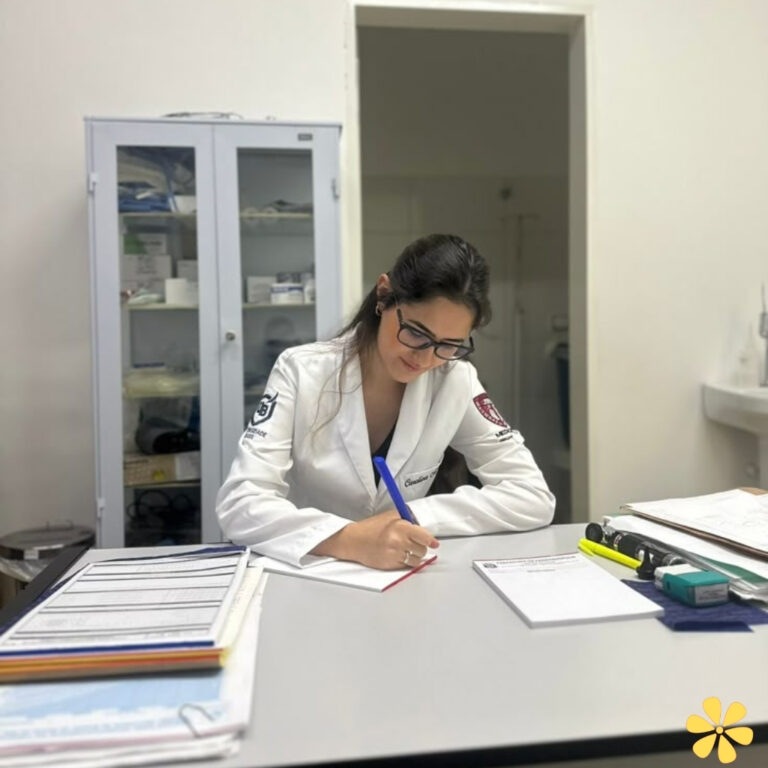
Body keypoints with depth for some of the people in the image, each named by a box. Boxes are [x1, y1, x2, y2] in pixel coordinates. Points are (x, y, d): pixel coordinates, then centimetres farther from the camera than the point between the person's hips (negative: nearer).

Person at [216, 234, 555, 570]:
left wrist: (414, 517, -18)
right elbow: (238, 505, -20)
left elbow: (535, 498, -9)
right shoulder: (301, 372, -13)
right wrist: (348, 539, -35)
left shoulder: (456, 382, -7)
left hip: (396, 579, 2)